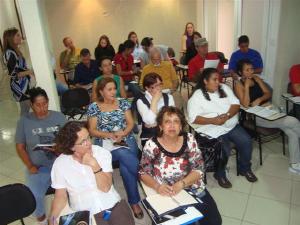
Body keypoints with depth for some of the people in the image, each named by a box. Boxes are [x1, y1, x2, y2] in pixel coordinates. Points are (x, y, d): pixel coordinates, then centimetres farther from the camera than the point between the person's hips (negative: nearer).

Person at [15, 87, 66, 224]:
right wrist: (30, 166, -7)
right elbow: (20, 147, 4)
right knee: (34, 197, -24)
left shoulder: (59, 117, 3)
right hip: (37, 167, 0)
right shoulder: (24, 121, 2)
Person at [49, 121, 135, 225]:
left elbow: (105, 187, -9)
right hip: (85, 214, -1)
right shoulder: (60, 164, -5)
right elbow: (61, 195, 1)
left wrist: (94, 164, -20)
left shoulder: (103, 153, -5)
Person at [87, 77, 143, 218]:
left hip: (126, 140, 3)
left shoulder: (123, 103, 10)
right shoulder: (94, 107, 4)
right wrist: (109, 135, -16)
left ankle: (133, 201, -7)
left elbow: (130, 123, 6)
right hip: (105, 143, -2)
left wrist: (122, 134, -14)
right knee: (132, 163, -30)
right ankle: (135, 200, -13)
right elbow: (92, 131, 0)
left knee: (125, 166, -28)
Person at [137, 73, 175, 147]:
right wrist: (154, 101, -13)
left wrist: (155, 124, -9)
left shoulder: (169, 97, 9)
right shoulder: (141, 101, -4)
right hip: (149, 137, -3)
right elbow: (150, 121, -17)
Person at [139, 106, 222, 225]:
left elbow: (198, 169, -5)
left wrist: (181, 184, -21)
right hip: (166, 195, -2)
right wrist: (156, 186, -21)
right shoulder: (151, 145, -9)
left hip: (194, 190, 2)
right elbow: (143, 173, -2)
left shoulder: (189, 139, -4)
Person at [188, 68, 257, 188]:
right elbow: (193, 118, -15)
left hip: (232, 125, 6)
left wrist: (227, 115, -18)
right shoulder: (197, 96, -7)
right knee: (224, 149, -23)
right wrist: (213, 120, -25)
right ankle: (220, 174, 7)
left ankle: (244, 168, 18)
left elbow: (236, 104, 3)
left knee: (247, 142, -10)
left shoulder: (224, 88, 8)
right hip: (212, 130, -5)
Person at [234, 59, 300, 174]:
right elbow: (245, 104, -17)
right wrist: (247, 86, -18)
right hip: (255, 117, -6)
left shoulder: (256, 78, 13)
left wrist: (259, 99, -12)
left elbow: (268, 94, 9)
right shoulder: (239, 85, -6)